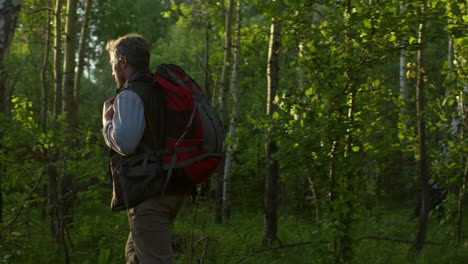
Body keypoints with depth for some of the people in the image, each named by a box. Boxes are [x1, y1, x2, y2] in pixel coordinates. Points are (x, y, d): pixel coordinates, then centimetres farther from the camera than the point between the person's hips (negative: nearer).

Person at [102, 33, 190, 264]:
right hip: (172, 188, 10)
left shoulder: (130, 95, -11)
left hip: (148, 193, -10)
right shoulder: (162, 90, 17)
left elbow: (124, 142, -22)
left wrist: (107, 121, -3)